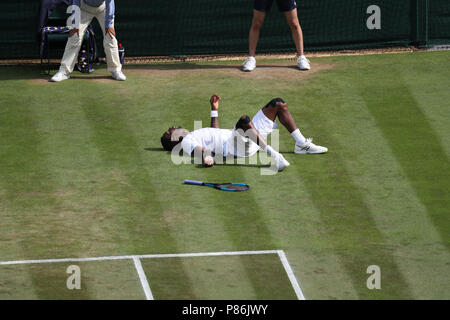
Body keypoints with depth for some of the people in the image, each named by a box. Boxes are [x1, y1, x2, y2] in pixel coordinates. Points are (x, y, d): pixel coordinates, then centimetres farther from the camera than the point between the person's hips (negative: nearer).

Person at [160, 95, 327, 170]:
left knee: (279, 104, 11)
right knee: (244, 120, -44)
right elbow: (197, 149, -18)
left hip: (250, 138, 10)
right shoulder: (187, 142, 1)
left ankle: (301, 144, 8)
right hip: (239, 146, -10)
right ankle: (275, 156, -50)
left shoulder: (193, 136, 30)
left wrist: (214, 110, 46)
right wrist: (206, 155, -40)